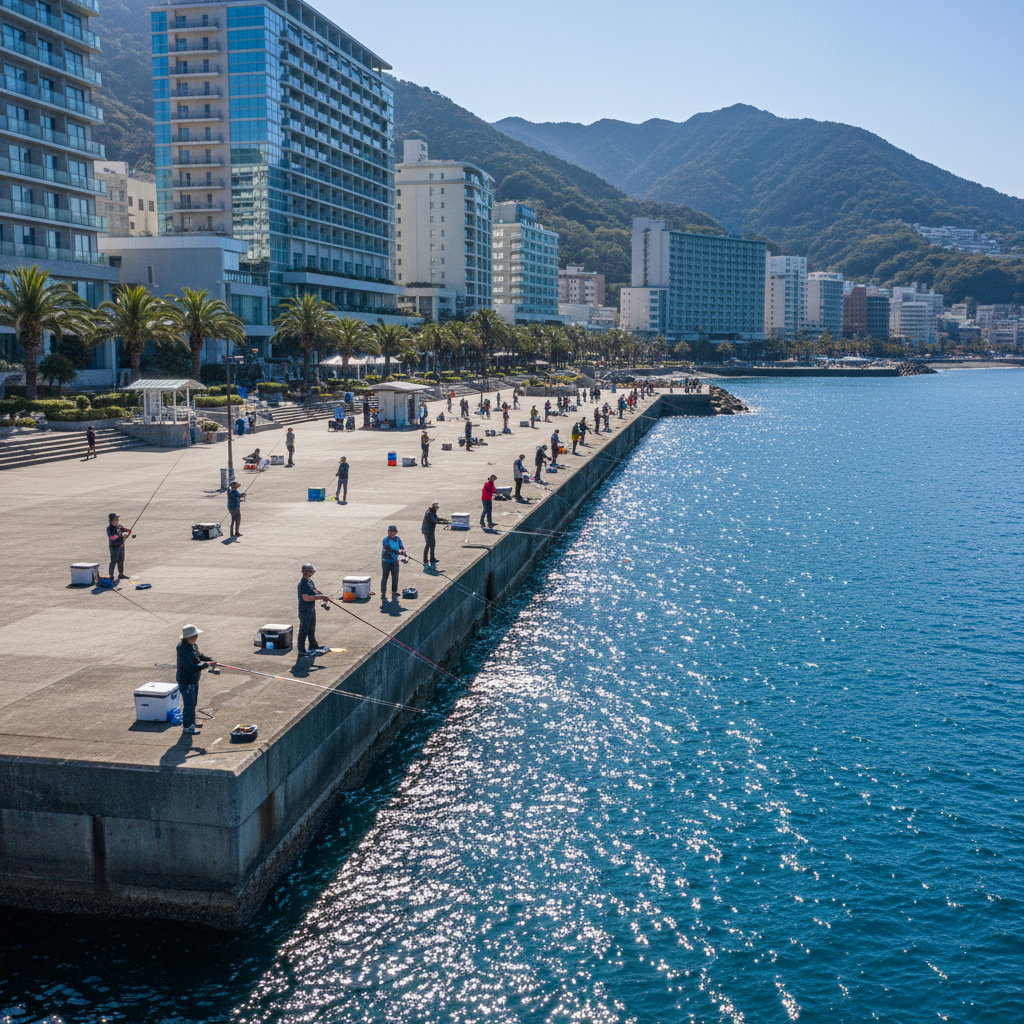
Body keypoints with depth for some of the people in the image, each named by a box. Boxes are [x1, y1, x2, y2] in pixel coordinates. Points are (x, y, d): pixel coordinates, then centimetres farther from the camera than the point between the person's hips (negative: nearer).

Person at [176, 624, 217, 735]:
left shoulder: (193, 645, 0)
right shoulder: (183, 649, -28)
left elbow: (198, 656, 20)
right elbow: (191, 667, -30)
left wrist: (209, 659, 4)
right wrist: (206, 664, -23)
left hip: (194, 680, 9)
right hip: (185, 681, -9)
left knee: (193, 703, 22)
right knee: (188, 704, 1)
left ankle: (191, 723, 39)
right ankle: (187, 727, 15)